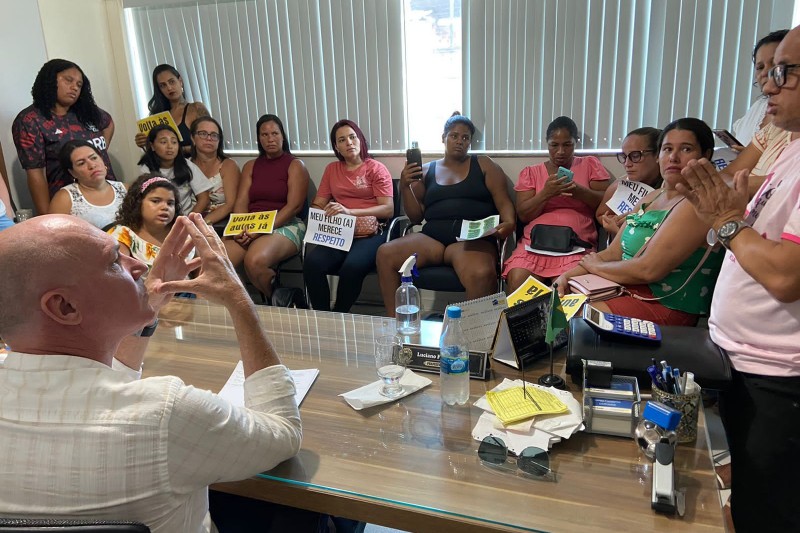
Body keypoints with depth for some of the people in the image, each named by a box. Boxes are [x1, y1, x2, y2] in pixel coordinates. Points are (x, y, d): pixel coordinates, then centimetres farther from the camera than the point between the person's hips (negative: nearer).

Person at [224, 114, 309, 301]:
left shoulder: (295, 165, 4)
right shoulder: (251, 166, 19)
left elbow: (294, 206, -8)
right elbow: (241, 202, 10)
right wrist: (240, 229, -12)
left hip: (285, 225, -4)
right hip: (250, 227, 5)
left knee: (254, 261, -36)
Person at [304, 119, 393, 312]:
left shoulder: (376, 169, 8)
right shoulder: (332, 169, 21)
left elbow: (388, 209, -4)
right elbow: (317, 205, 16)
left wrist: (349, 211, -16)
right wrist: (324, 215, -10)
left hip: (370, 233, -3)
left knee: (352, 267, -35)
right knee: (312, 262, -29)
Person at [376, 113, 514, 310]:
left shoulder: (484, 165, 16)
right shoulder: (426, 170, 19)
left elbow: (504, 203, 7)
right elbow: (415, 217, 17)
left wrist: (509, 224, -15)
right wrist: (405, 186, 2)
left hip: (474, 238, -3)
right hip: (432, 236, 3)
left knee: (482, 275, -38)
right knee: (385, 253, -22)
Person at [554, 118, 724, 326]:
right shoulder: (651, 198, 13)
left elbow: (648, 270, -22)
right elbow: (612, 253, 12)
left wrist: (595, 266, -5)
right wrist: (568, 275, -4)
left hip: (664, 308, -8)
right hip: (626, 290, 8)